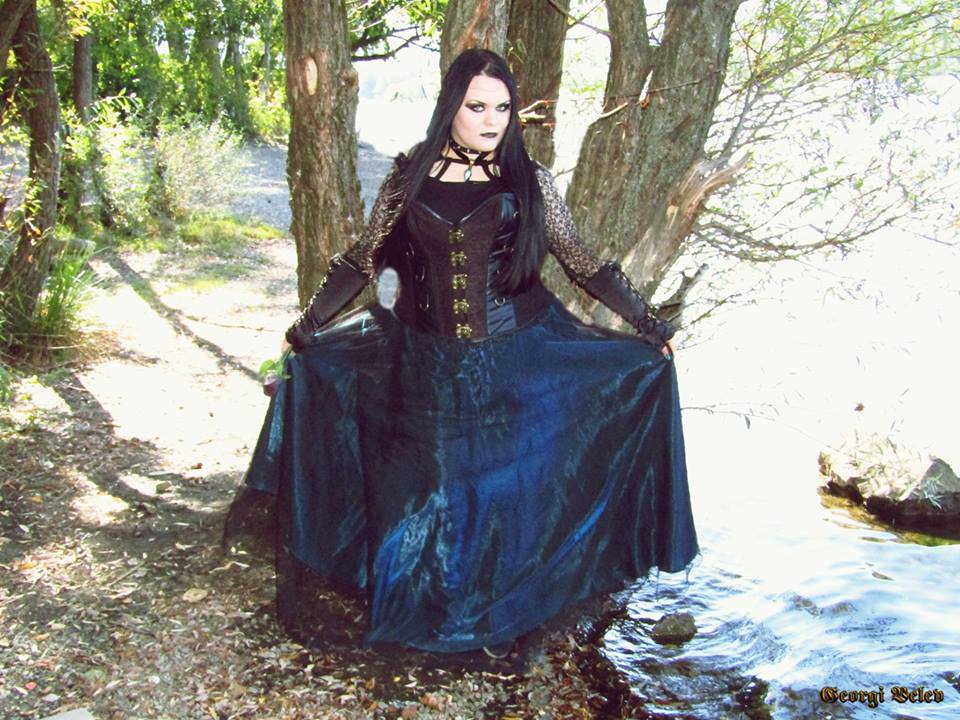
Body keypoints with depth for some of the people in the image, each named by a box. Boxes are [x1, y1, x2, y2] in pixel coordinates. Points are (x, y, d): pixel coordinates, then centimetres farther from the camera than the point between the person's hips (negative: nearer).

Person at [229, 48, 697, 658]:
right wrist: (309, 324, 6)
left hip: (519, 362, 0)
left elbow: (582, 262, 6)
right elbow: (364, 260, 9)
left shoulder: (530, 182, 0)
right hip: (420, 362, 1)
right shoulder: (410, 177, 1)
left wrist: (646, 321, 5)